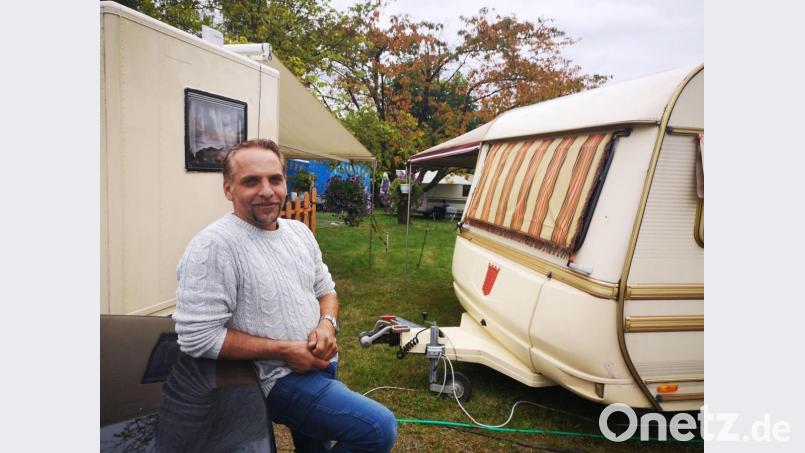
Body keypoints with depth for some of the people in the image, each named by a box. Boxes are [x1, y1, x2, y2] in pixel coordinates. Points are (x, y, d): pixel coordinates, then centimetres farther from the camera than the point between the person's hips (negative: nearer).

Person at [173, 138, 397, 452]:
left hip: (320, 365, 8)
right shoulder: (213, 247, -20)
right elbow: (197, 337, -22)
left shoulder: (299, 231, 5)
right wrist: (284, 351, -21)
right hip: (278, 379, -8)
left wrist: (327, 324, -9)